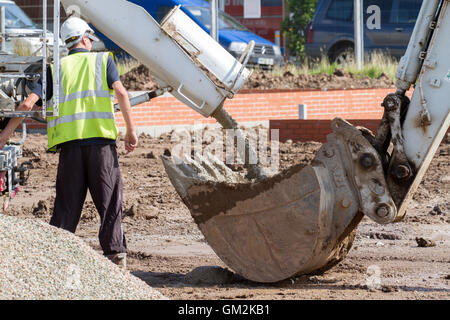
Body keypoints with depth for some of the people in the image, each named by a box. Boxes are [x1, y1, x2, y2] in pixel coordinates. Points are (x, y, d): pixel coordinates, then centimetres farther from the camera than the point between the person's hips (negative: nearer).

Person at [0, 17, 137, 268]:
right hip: (101, 139, -2)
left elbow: (28, 103, 6)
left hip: (69, 143, 2)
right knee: (110, 201, 2)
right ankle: (115, 253, -5)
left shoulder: (57, 68, 14)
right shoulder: (103, 60, 10)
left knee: (67, 205, 6)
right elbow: (121, 92, -5)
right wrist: (131, 130, -3)